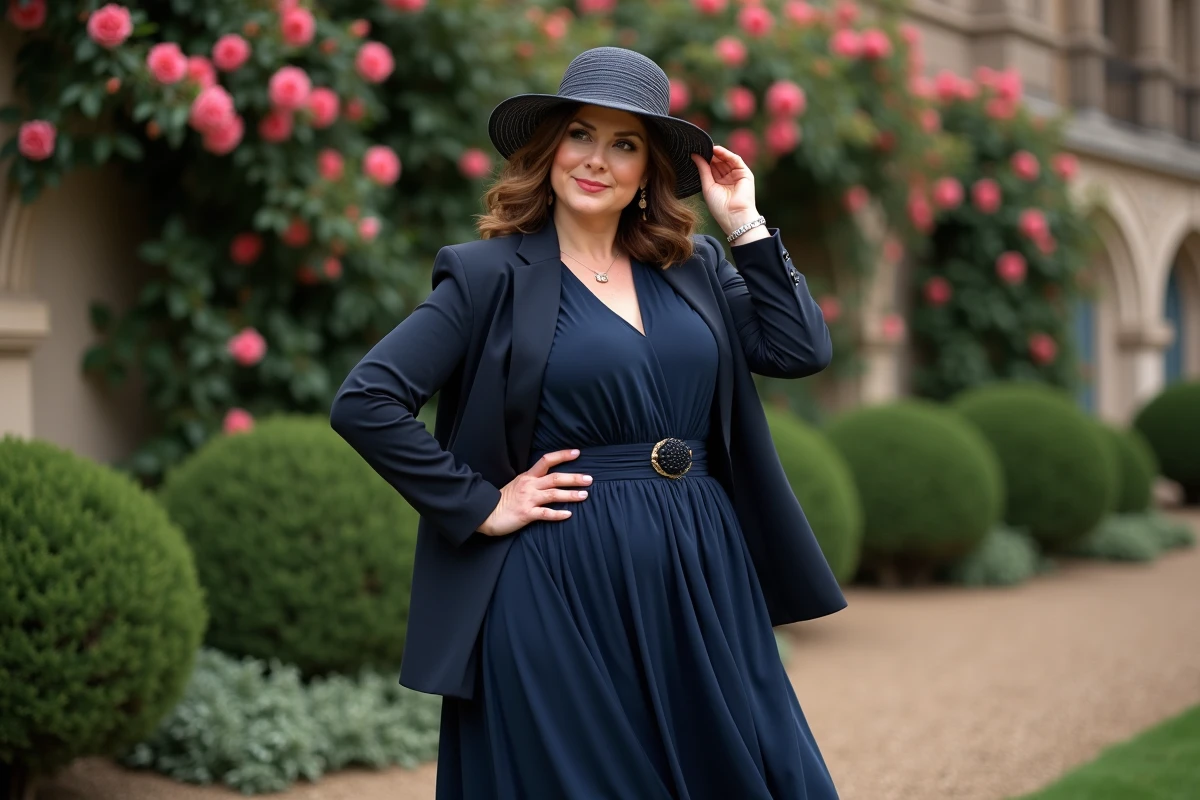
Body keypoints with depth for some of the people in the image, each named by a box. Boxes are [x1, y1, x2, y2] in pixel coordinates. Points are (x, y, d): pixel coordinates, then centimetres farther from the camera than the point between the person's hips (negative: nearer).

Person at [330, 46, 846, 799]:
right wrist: (481, 507, -10)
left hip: (702, 573, 5)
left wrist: (745, 225, 0)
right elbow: (364, 402, -9)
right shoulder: (493, 274, -4)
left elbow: (802, 349, 1)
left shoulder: (694, 264, 11)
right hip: (563, 586, -5)